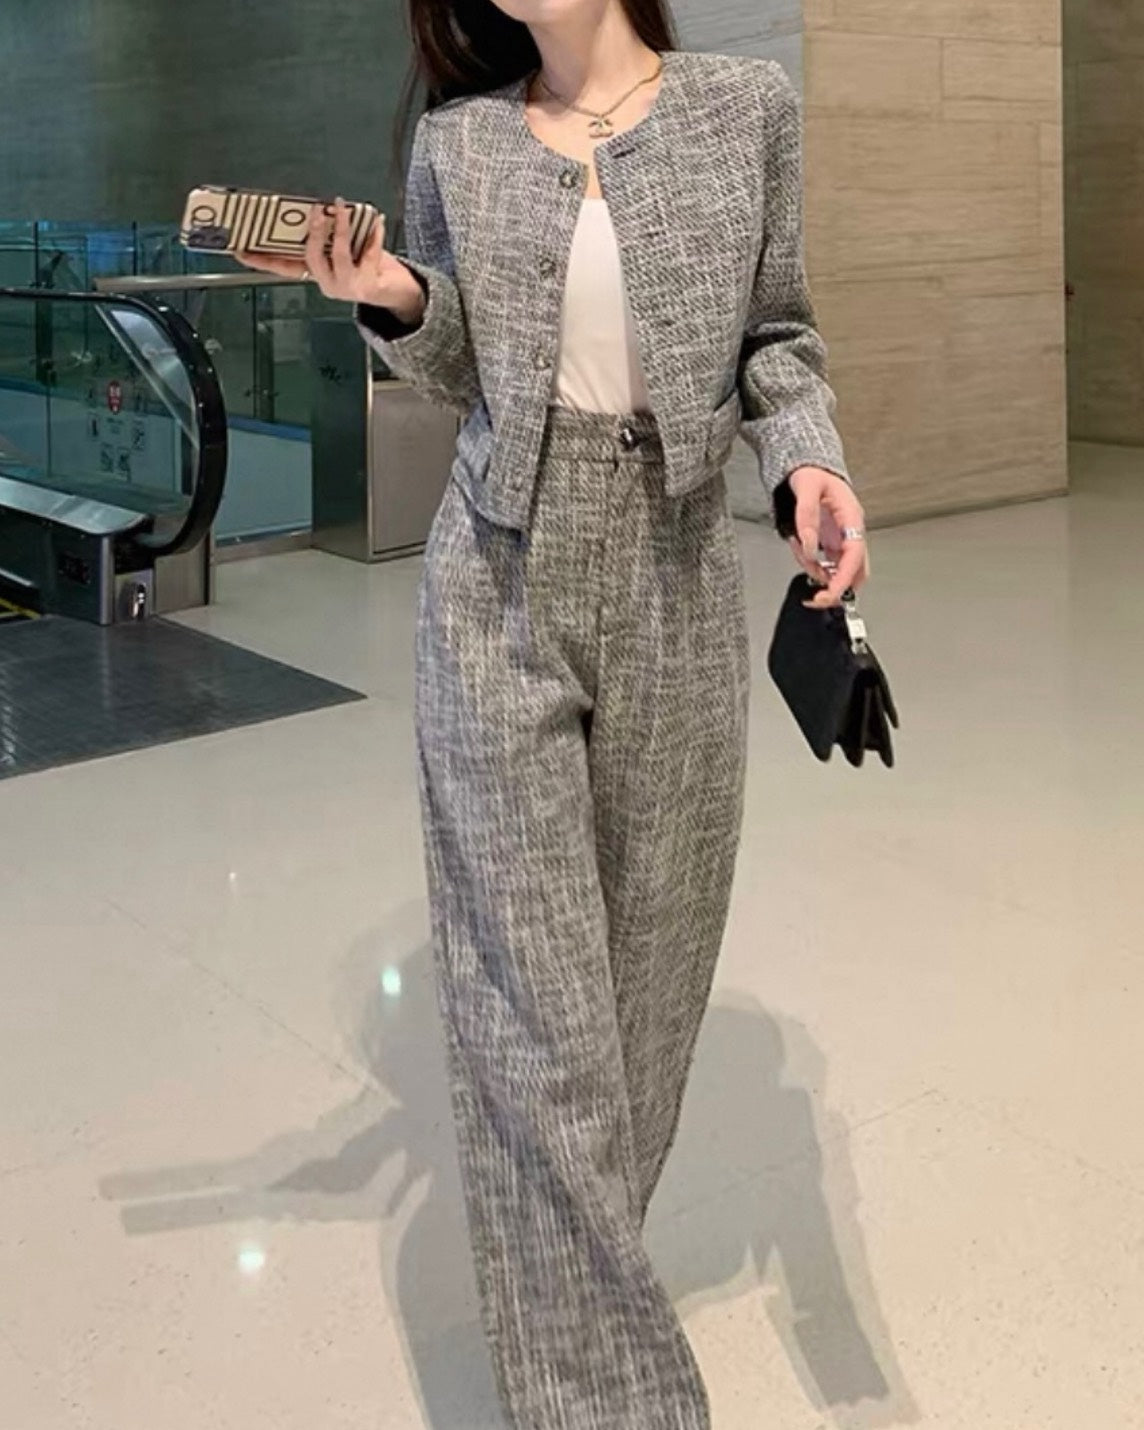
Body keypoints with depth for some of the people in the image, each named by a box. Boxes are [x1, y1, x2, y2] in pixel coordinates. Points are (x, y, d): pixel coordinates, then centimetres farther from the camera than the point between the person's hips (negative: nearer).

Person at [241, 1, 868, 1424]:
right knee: (531, 986, -3)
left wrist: (806, 460, -12)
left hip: (673, 584, 1)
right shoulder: (457, 139, 5)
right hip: (499, 589, 0)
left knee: (649, 946, 9)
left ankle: (581, 1254, 33)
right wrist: (395, 303, -7)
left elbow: (775, 340, 6)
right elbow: (457, 369, 12)